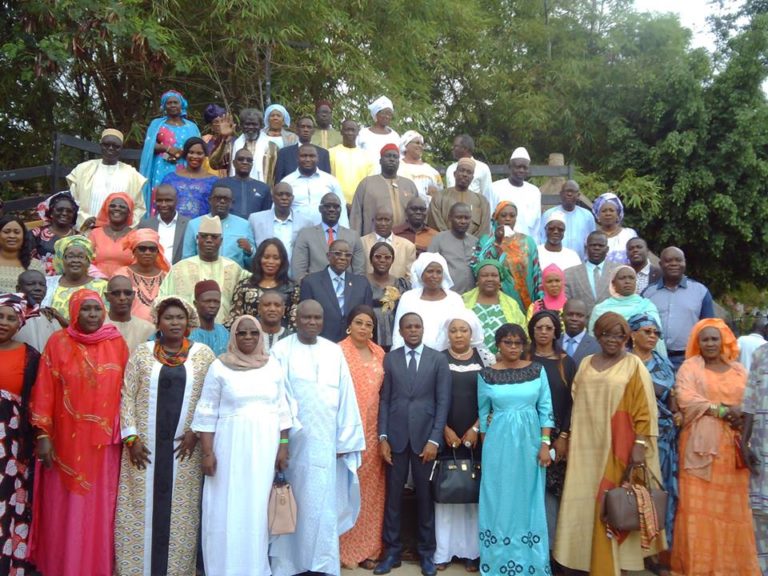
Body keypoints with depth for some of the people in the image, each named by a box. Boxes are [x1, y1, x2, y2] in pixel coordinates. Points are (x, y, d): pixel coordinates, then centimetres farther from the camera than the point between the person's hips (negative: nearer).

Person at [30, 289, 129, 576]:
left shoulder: (117, 343, 2)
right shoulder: (58, 342, -3)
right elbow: (44, 391, -4)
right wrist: (43, 434, -8)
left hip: (104, 441, 1)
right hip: (66, 440, -1)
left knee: (100, 507, 9)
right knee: (64, 508, 9)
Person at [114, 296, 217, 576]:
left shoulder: (203, 353, 3)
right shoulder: (142, 352, 4)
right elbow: (127, 396, 1)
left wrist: (195, 432, -7)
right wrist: (131, 437, -6)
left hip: (184, 447, 0)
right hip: (145, 446, 0)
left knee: (180, 510, 4)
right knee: (140, 509, 4)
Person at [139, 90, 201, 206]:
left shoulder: (191, 126, 15)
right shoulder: (156, 123, 14)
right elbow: (149, 146, 4)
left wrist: (182, 152, -12)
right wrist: (167, 148, -11)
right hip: (162, 170, 0)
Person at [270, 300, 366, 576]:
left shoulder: (334, 352, 7)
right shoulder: (281, 351, -2)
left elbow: (345, 396, 6)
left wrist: (345, 439, 2)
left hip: (324, 441, 2)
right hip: (290, 440, -2)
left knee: (323, 504, 4)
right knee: (291, 503, 6)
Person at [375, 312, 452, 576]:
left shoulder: (438, 359, 1)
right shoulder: (390, 359, 5)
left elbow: (443, 401, -2)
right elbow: (384, 399, 4)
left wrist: (434, 439, -8)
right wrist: (382, 437, -3)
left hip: (425, 437, -1)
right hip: (396, 437, 1)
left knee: (425, 495, 8)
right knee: (393, 495, 6)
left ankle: (426, 552, 21)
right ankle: (392, 551, 18)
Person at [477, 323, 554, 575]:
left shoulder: (537, 370, -1)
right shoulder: (486, 374, -2)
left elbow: (545, 409, 0)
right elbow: (483, 413, 7)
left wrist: (545, 444, -5)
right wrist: (486, 445, 7)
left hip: (530, 442, 1)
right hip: (499, 444, 0)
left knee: (529, 501, 8)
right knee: (499, 501, 6)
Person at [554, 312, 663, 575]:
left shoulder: (634, 365, -2)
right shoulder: (586, 364, 11)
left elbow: (644, 409, -6)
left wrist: (640, 444, -13)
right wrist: (569, 438, 9)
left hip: (618, 448, -4)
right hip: (588, 447, 4)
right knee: (587, 502, 7)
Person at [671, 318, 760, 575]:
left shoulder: (739, 370, 15)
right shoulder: (690, 367, 2)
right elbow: (685, 399, -11)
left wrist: (743, 416, -12)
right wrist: (721, 410, -16)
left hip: (732, 446, 3)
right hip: (701, 444, -3)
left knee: (732, 504, 5)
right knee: (698, 504, -2)